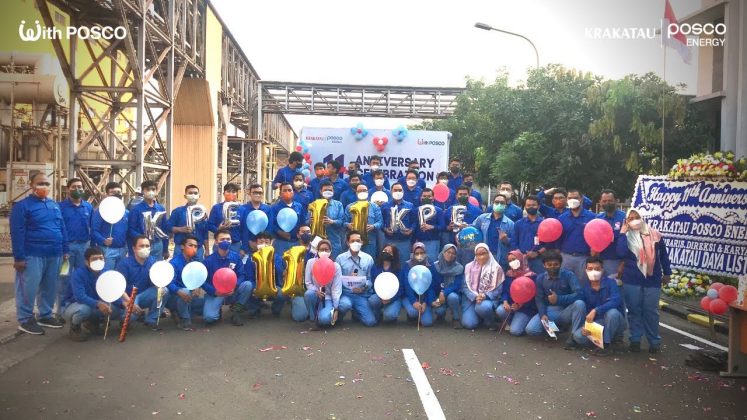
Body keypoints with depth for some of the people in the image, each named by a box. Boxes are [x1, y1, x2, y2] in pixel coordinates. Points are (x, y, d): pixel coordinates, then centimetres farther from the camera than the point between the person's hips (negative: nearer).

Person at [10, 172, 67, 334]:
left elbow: (62, 228, 18)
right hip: (33, 256, -6)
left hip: (54, 255, 6)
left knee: (50, 288, 12)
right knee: (28, 289, -1)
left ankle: (45, 315, 24)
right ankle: (25, 319, 10)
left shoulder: (55, 205, 15)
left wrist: (65, 249, 11)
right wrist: (19, 257, -14)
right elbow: (17, 233, -10)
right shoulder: (22, 205, -5)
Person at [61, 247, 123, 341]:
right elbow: (80, 296, -37)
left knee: (119, 308, -15)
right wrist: (98, 304, -52)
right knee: (84, 309, -40)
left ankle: (93, 321, 13)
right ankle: (75, 327, -4)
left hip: (94, 307, 6)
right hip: (72, 306, -6)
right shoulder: (78, 273, -24)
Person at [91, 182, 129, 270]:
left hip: (122, 250, 6)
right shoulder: (100, 211, -6)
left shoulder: (126, 212, 12)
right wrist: (103, 241, -27)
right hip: (107, 250, -6)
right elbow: (94, 230, -11)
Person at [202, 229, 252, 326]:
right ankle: (217, 312, 13)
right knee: (209, 317, -28)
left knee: (248, 284, -26)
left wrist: (234, 287, -26)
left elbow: (241, 275, -6)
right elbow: (203, 281, -7)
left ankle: (235, 312, -8)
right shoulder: (209, 260, -7)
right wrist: (215, 291, -22)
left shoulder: (236, 256, -3)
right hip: (215, 293, -2)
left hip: (232, 293, 2)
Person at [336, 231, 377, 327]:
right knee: (345, 304, -37)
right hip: (345, 293, -2)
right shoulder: (340, 258, 2)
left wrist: (364, 287, -16)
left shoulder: (368, 258, 6)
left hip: (362, 295, 2)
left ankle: (356, 313, 21)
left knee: (370, 322, -14)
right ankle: (338, 316, 1)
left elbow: (371, 279, 3)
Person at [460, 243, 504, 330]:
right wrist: (475, 296, -18)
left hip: (489, 298, -2)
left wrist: (485, 296, -20)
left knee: (482, 307, -38)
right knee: (468, 324, -20)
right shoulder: (469, 267, 4)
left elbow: (498, 289, -4)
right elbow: (465, 287, 0)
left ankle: (490, 322, -3)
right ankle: (479, 316, 17)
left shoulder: (496, 268, -1)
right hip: (471, 298, 2)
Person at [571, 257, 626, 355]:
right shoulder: (585, 289, -1)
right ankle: (612, 337, 0)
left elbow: (616, 301, -33)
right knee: (578, 336, -21)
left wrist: (595, 310, -41)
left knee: (612, 312, -38)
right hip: (597, 323, 4)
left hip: (615, 322, -4)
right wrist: (585, 326, -20)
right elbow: (585, 311, 0)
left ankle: (606, 344, -16)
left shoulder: (610, 283, -15)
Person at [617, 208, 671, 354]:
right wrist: (622, 233, -14)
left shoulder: (654, 234, 2)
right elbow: (621, 253, -19)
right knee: (634, 311, 7)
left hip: (652, 280, 0)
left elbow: (663, 254, 12)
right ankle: (635, 339, 18)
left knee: (651, 311, 4)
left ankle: (654, 341, 17)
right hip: (631, 281, 0)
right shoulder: (626, 236, -1)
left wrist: (667, 273, 13)